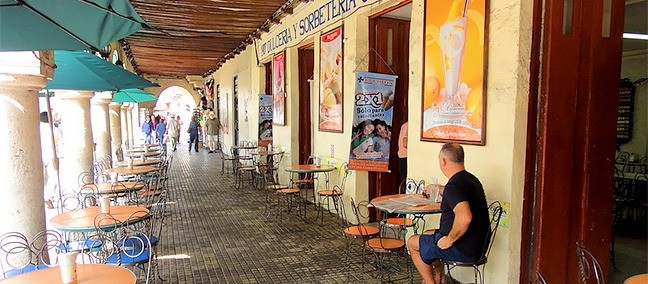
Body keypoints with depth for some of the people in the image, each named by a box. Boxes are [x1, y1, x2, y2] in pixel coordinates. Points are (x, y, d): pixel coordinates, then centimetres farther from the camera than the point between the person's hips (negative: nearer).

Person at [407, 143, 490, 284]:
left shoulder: (454, 185, -25)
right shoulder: (471, 178, 7)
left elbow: (464, 217, -41)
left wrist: (449, 240, -25)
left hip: (464, 249, -9)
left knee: (412, 242, 8)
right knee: (427, 234, 28)